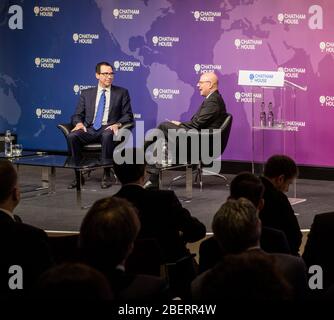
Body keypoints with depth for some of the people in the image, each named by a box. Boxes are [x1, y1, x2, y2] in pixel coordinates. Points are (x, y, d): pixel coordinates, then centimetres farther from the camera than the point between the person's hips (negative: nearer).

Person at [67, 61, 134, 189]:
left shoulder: (121, 93, 13)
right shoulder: (86, 93, 18)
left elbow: (128, 115, 8)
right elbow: (77, 115, 14)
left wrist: (117, 124, -13)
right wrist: (79, 123, -10)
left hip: (108, 129, -2)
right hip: (89, 129, 2)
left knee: (107, 136, -39)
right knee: (72, 136, -30)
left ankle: (106, 175, -30)